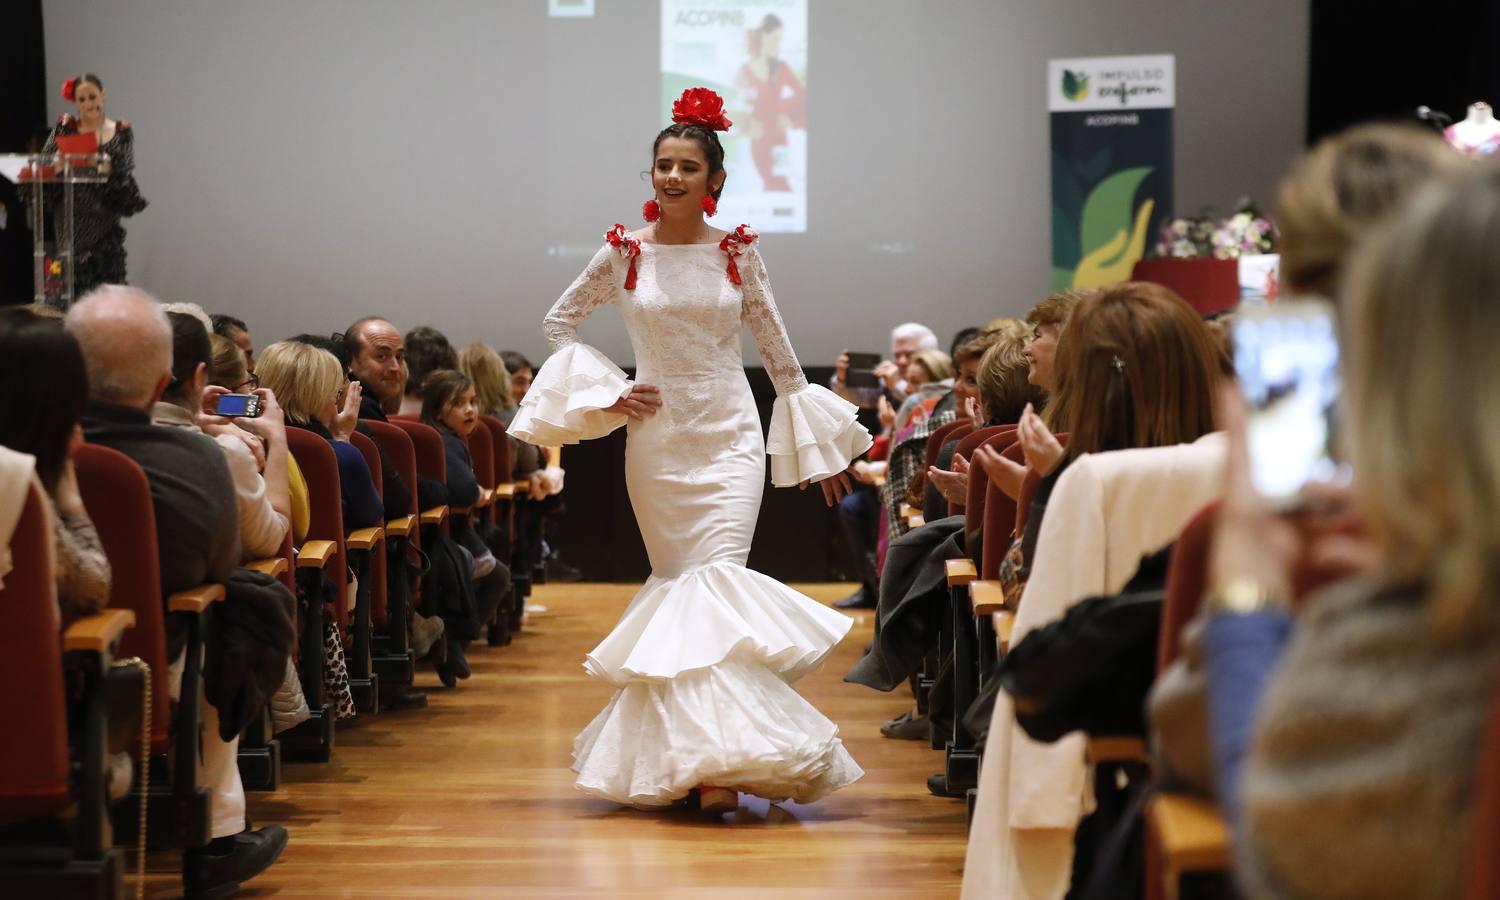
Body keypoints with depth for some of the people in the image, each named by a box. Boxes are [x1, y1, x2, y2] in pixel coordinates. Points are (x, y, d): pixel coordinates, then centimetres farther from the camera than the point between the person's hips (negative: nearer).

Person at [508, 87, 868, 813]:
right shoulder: (625, 254, 0)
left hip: (730, 435, -1)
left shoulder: (738, 252, 2)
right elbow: (559, 322, 11)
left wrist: (814, 445, 8)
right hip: (656, 438, 1)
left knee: (718, 579, -12)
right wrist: (605, 394, -1)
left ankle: (719, 761, -13)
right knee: (680, 585, 8)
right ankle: (689, 747, 18)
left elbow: (776, 349, 8)